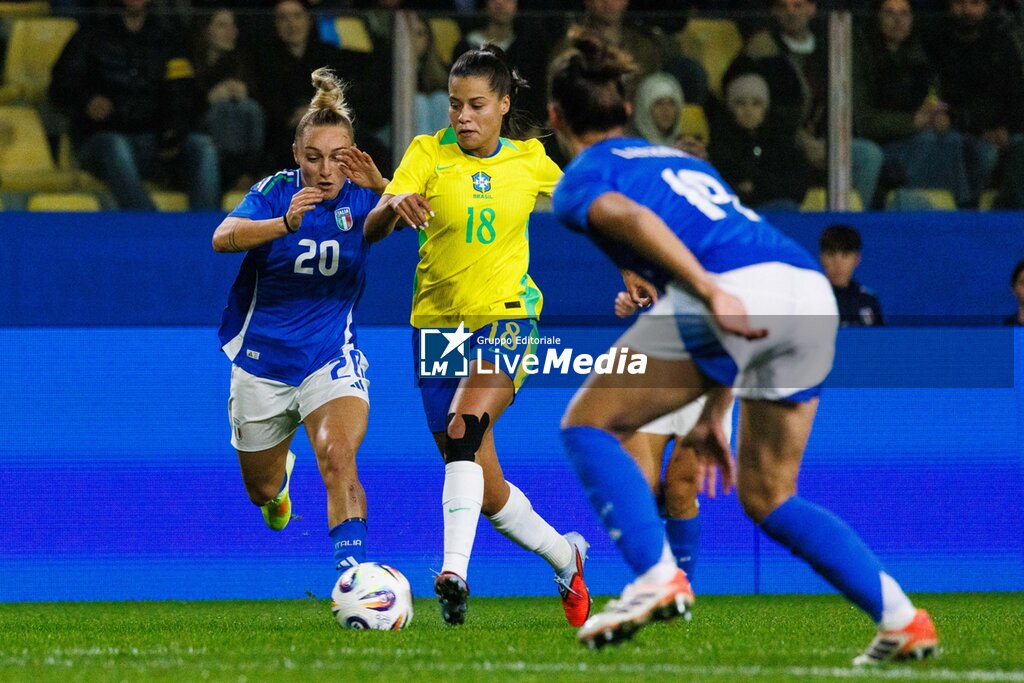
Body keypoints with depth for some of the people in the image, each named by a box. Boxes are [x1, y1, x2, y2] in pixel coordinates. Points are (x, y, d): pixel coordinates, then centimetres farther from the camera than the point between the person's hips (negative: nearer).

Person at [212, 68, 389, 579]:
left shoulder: (361, 197, -9)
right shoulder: (276, 192, -12)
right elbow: (224, 238, -30)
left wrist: (382, 186, -45)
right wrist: (285, 224, -48)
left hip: (332, 359, -1)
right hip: (263, 360, 1)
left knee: (337, 456, -30)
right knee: (262, 491, 20)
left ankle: (351, 569, -35)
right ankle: (280, 469, 56)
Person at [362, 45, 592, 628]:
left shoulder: (529, 160, 1)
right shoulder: (429, 153, -3)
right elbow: (372, 229, -15)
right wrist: (395, 205, -37)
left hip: (506, 316, -2)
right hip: (438, 319, 2)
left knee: (465, 426, -31)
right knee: (487, 493, 8)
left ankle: (455, 571, -41)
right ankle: (566, 558, 34)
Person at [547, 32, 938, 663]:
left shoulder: (582, 178, 15)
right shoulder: (681, 160, 36)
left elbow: (629, 215, -11)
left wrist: (709, 290, -22)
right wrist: (715, 412, 37)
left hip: (735, 293, -7)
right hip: (812, 295, 7)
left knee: (590, 424, 9)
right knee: (768, 497, 19)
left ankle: (658, 577, -8)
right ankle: (901, 618, 7)